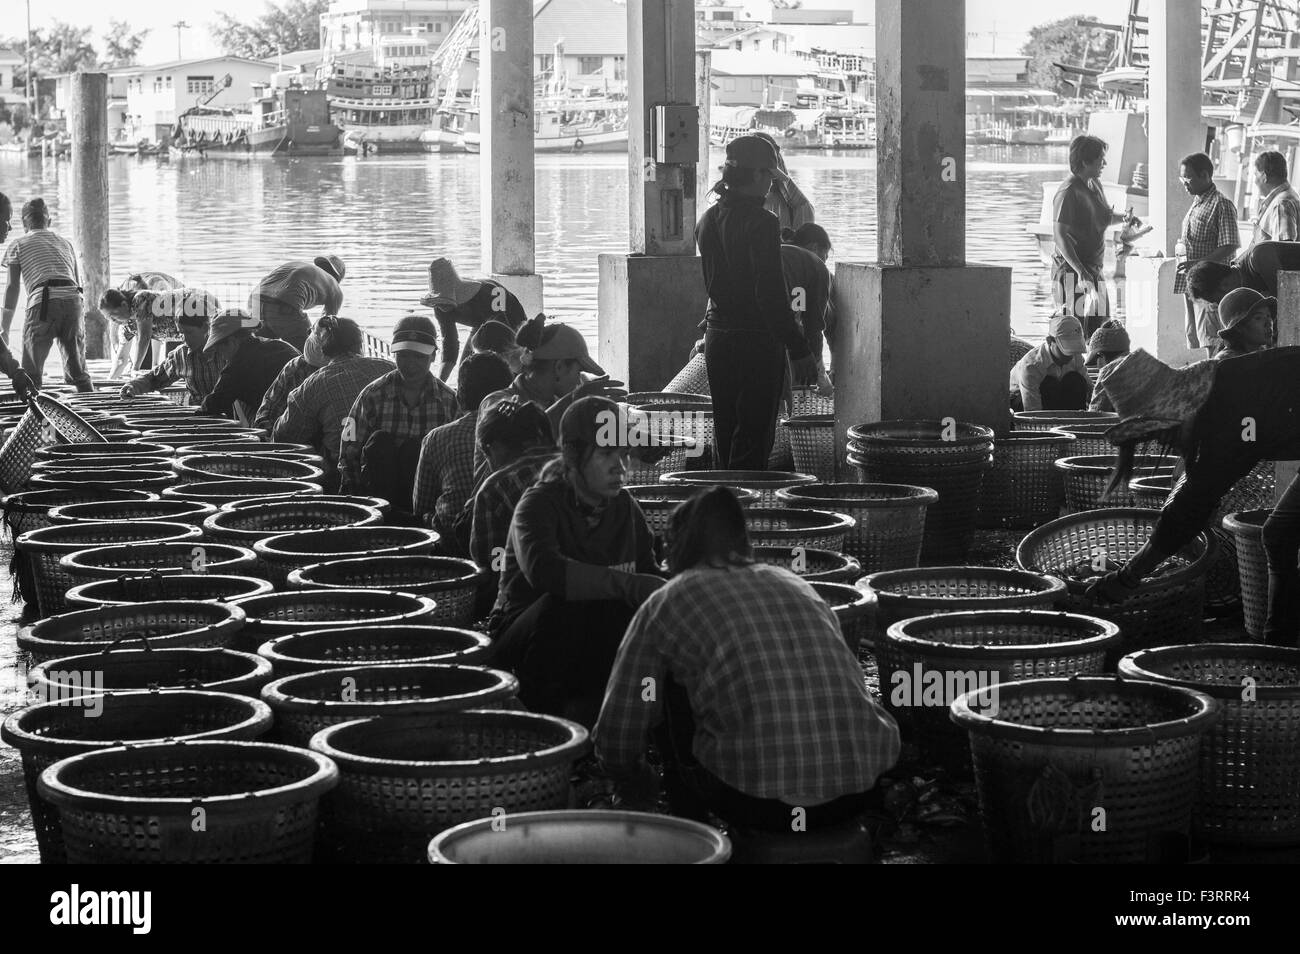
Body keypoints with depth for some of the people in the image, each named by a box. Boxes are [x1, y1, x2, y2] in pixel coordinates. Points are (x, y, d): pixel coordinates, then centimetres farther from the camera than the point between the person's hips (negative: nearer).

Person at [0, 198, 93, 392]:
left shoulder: (18, 245, 17)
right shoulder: (66, 243, 30)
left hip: (43, 303, -4)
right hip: (73, 300, 4)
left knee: (31, 375, 1)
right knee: (78, 373, 13)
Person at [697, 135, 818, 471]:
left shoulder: (708, 220, 7)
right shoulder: (761, 223, -16)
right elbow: (771, 294, -20)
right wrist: (799, 350, -17)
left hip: (717, 338, 7)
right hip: (757, 340, -7)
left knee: (725, 434, 15)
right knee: (753, 441, -2)